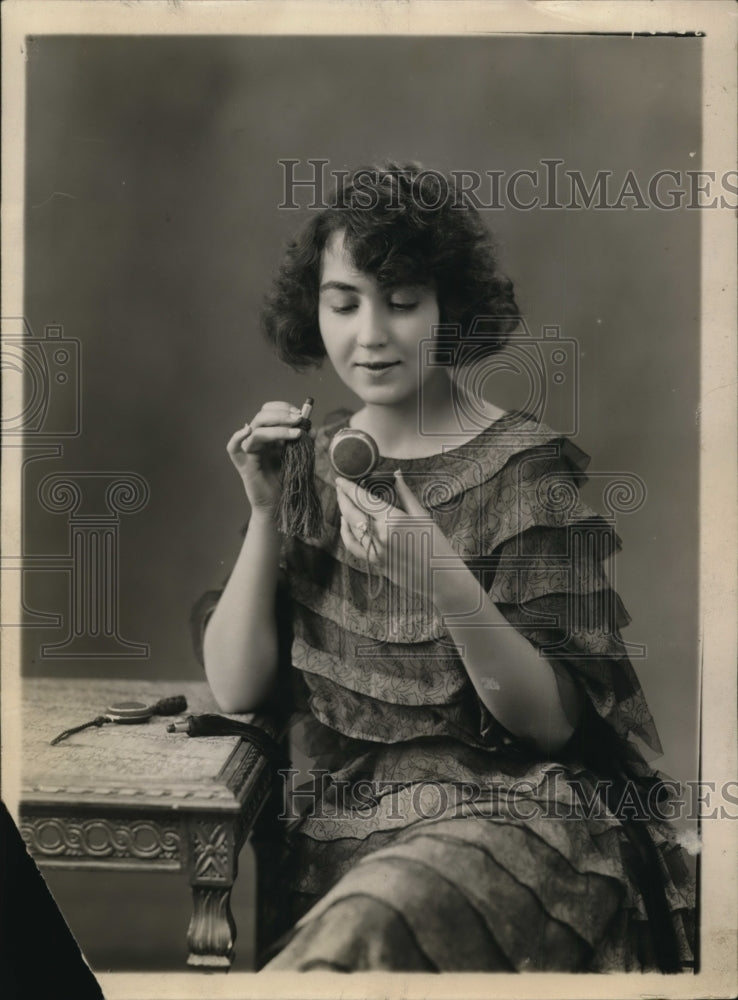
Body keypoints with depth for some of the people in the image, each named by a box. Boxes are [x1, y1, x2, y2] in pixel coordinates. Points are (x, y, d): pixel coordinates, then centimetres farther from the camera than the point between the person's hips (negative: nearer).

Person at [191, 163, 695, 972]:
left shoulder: (522, 466, -6)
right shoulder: (312, 459, 7)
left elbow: (554, 721, -10)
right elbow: (235, 689, 2)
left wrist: (444, 581, -24)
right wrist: (265, 513, -9)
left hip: (512, 808, -4)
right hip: (343, 827, 5)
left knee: (359, 935, -32)